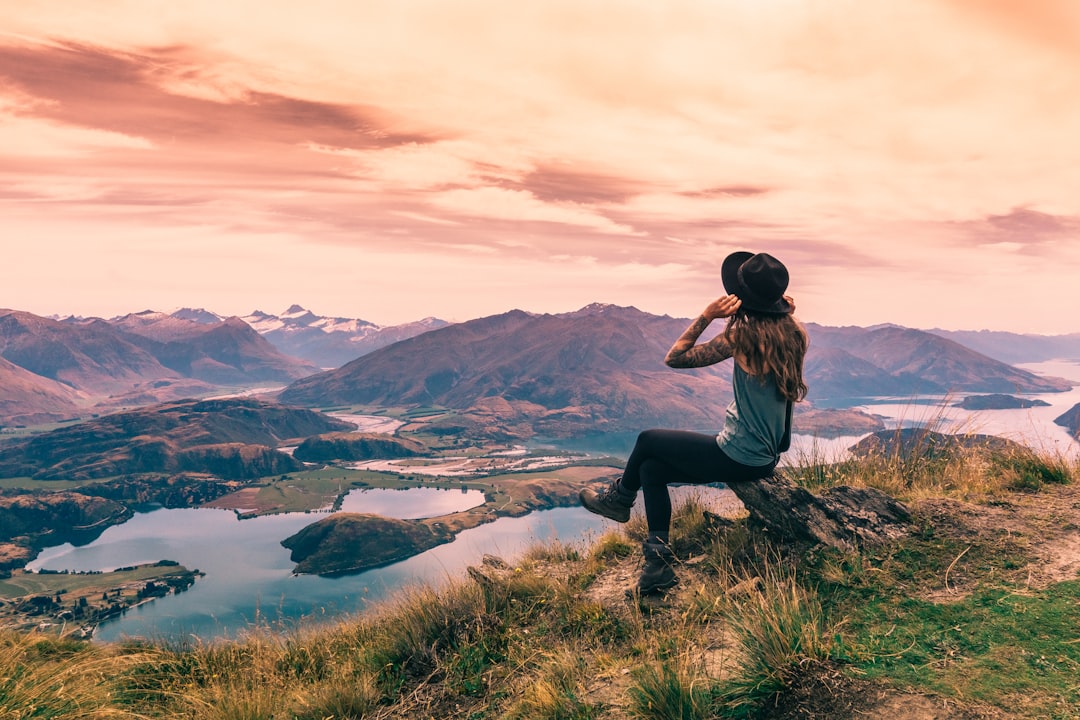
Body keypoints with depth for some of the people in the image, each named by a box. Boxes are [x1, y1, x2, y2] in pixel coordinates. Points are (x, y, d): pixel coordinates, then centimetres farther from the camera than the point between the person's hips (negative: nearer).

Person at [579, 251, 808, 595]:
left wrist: (706, 316, -18)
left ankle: (620, 499, 42)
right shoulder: (793, 334, 0)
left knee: (647, 441, 13)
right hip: (767, 457, 8)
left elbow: (675, 358, -14)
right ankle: (659, 564, 16)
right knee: (651, 468, 15)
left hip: (739, 459, -8)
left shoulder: (744, 334, -21)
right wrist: (787, 312, 9)